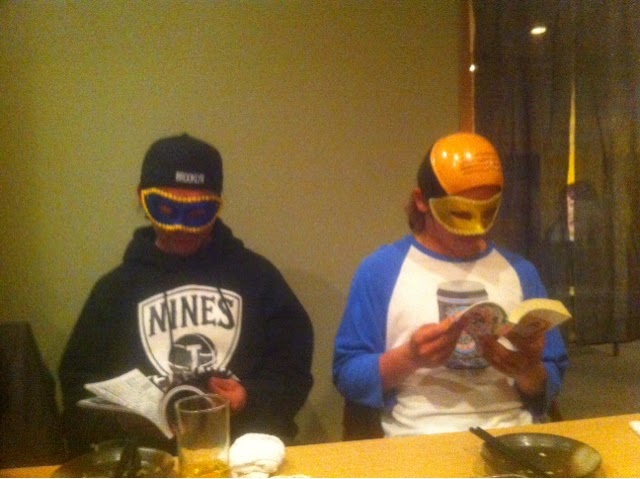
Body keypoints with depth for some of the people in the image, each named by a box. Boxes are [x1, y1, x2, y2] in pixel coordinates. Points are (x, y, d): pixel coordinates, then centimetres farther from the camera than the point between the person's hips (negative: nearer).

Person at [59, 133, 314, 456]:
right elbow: (78, 385, 14)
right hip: (145, 452, 1)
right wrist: (117, 418, -6)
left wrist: (253, 400, -9)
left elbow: (293, 369, 10)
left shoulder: (257, 275, 7)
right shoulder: (116, 286, 11)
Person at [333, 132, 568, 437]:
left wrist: (529, 372, -7)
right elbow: (347, 375, -1)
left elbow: (551, 386, 13)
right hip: (419, 441, -3)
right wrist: (408, 358, -16)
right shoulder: (382, 269, -1)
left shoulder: (520, 271, 10)